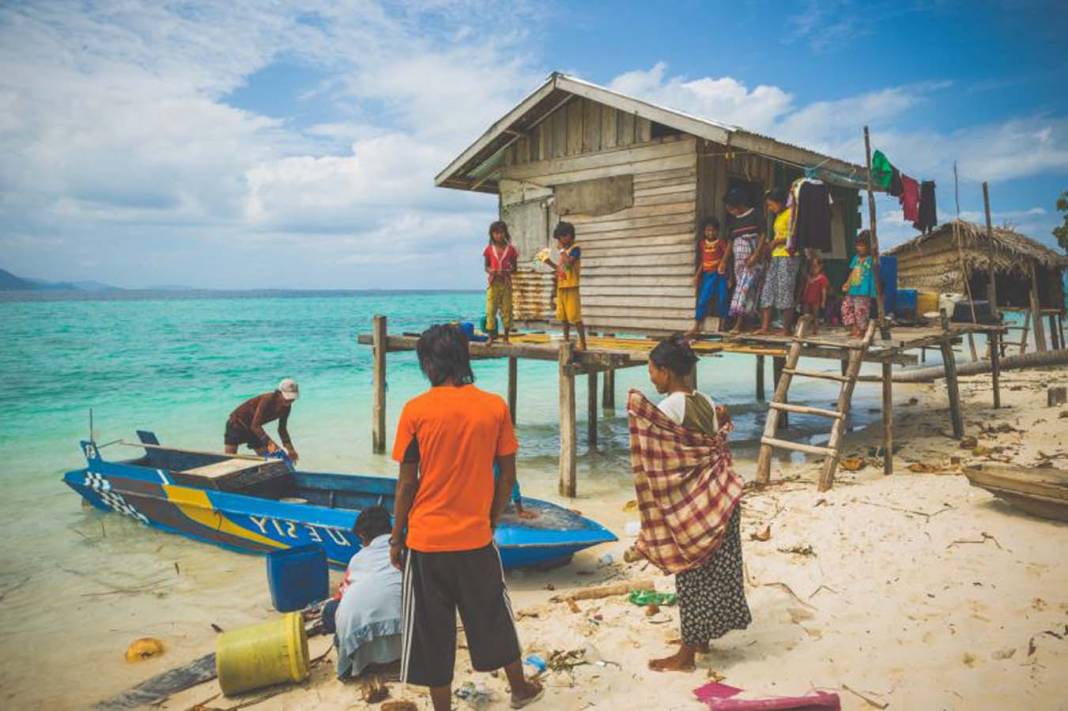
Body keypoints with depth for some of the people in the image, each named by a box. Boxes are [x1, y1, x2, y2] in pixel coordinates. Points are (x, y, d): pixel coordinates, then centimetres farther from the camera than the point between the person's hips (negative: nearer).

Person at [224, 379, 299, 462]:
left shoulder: (286, 407, -12)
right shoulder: (268, 400, -33)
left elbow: (282, 429, 2)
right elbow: (255, 425, -38)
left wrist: (290, 449, -5)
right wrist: (269, 443, -48)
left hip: (252, 429, 7)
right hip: (237, 423, -7)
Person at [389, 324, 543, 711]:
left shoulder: (416, 410, -12)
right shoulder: (495, 406, -5)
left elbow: (407, 483, -8)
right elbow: (508, 475, 0)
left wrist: (396, 538, 3)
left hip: (426, 539, -3)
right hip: (476, 537, 3)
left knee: (433, 633, 13)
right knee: (493, 618, 23)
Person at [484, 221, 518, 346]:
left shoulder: (510, 249, 2)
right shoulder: (489, 249, 4)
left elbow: (514, 268, 5)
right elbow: (486, 266, 8)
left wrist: (506, 271, -15)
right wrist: (490, 271, -15)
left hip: (506, 283, 0)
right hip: (493, 283, 0)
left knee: (506, 310, 2)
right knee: (490, 310, -4)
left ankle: (506, 337, 11)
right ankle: (491, 336, 3)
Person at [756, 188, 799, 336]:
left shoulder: (790, 213, -7)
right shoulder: (778, 216, 19)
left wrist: (776, 241, -10)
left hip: (788, 257, -9)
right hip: (775, 257, 9)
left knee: (785, 292, -7)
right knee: (767, 290, 3)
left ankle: (786, 329, -3)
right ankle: (765, 327, 3)